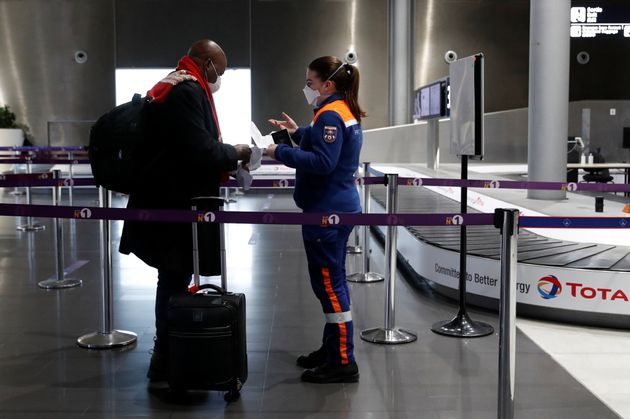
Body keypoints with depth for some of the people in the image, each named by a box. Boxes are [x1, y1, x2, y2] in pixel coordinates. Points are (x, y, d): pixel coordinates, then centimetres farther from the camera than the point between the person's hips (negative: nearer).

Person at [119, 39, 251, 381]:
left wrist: (223, 161, 11)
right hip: (175, 207, -10)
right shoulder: (188, 91, -16)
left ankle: (167, 353, 25)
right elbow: (202, 150, -23)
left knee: (173, 280, 16)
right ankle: (165, 361, 9)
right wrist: (235, 153, -6)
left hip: (167, 201, 10)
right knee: (175, 281, -1)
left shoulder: (172, 87, 17)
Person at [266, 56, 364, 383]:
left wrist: (281, 153, -19)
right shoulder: (345, 111, 16)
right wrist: (298, 133, 18)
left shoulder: (330, 115, -16)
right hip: (338, 207, 11)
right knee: (331, 282, 16)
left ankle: (343, 363, 2)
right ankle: (333, 350, 27)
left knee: (329, 283, -5)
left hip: (327, 212, -11)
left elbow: (322, 163, -25)